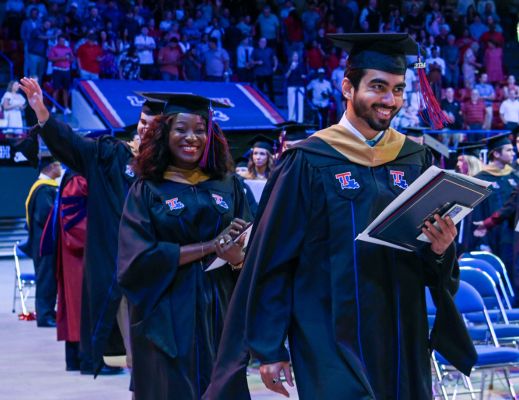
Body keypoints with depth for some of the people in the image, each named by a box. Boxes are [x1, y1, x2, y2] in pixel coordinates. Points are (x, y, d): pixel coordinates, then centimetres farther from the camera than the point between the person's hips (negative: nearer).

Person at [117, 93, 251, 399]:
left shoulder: (229, 186, 6)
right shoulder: (147, 190, -1)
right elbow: (138, 259, -12)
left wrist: (238, 257, -20)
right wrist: (209, 246, -14)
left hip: (221, 313, 3)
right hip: (168, 317, -2)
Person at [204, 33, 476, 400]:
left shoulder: (416, 159, 5)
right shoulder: (310, 161, -7)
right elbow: (272, 261, -6)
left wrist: (441, 249, -14)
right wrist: (268, 349, -8)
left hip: (403, 340, 5)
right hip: (332, 341, -4)